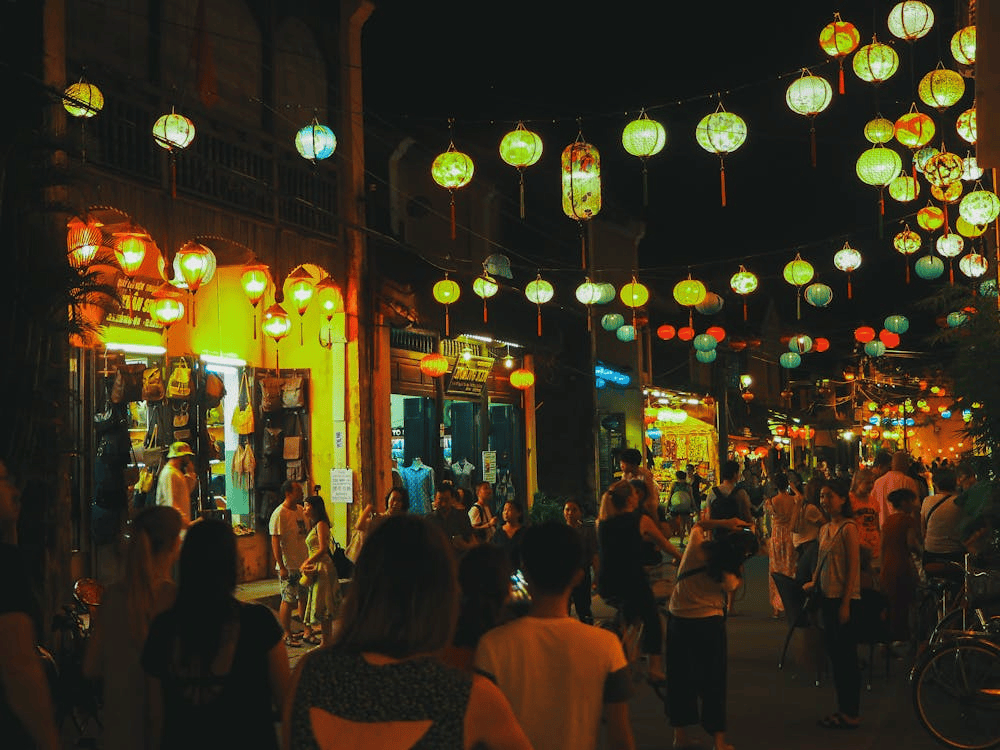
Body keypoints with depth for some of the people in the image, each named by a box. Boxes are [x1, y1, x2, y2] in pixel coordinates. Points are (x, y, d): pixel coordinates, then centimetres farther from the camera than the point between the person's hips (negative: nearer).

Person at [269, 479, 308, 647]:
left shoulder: (300, 510, 10)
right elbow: (275, 542, -18)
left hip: (303, 564, 8)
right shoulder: (279, 514, -15)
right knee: (288, 601, -2)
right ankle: (287, 635, 7)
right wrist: (281, 567, -21)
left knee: (304, 597, 15)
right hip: (289, 566, -8)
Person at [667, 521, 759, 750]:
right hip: (708, 625, -4)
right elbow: (733, 585, 3)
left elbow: (698, 525, 10)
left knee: (680, 678, 15)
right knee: (713, 682, 9)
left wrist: (724, 523, 2)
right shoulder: (728, 576, -18)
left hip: (677, 620, 4)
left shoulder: (697, 544, -9)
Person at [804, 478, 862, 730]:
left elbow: (853, 568, -15)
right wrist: (813, 583, 4)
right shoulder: (825, 529, 13)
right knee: (834, 653, 13)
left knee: (846, 655, -2)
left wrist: (845, 603, -17)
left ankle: (851, 714, 6)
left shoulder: (848, 528, -12)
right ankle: (843, 709, 22)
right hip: (827, 597, 9)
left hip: (844, 598, -9)